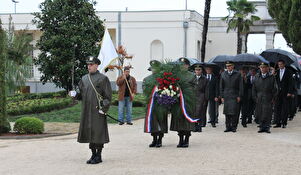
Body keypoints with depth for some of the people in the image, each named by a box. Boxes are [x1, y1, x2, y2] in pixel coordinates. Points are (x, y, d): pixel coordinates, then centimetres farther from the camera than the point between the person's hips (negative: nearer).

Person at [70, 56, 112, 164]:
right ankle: (93, 154, 19)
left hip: (98, 111, -6)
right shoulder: (84, 79, 13)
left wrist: (104, 108, -14)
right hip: (87, 111, 6)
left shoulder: (103, 78, -3)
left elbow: (108, 96, -6)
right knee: (89, 132, 9)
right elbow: (81, 94, 18)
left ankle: (98, 156, 4)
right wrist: (75, 94, -4)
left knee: (98, 132, -4)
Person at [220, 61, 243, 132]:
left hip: (234, 96, -2)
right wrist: (222, 96, 6)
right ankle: (228, 127, 9)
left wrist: (239, 96, -3)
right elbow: (221, 86, 12)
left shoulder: (237, 74, 4)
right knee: (227, 113, 2)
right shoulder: (223, 74, 10)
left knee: (234, 112, -8)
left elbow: (240, 86, 4)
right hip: (226, 96, 2)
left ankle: (234, 127, 0)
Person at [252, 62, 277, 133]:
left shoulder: (271, 77, 3)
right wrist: (255, 97, 4)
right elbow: (253, 89, 13)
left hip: (268, 99, -3)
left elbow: (274, 89, 3)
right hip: (259, 99, 3)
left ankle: (267, 127, 0)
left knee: (268, 114, -6)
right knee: (259, 113, 1)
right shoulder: (257, 77, 12)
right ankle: (261, 127, 8)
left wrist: (273, 98, -4)